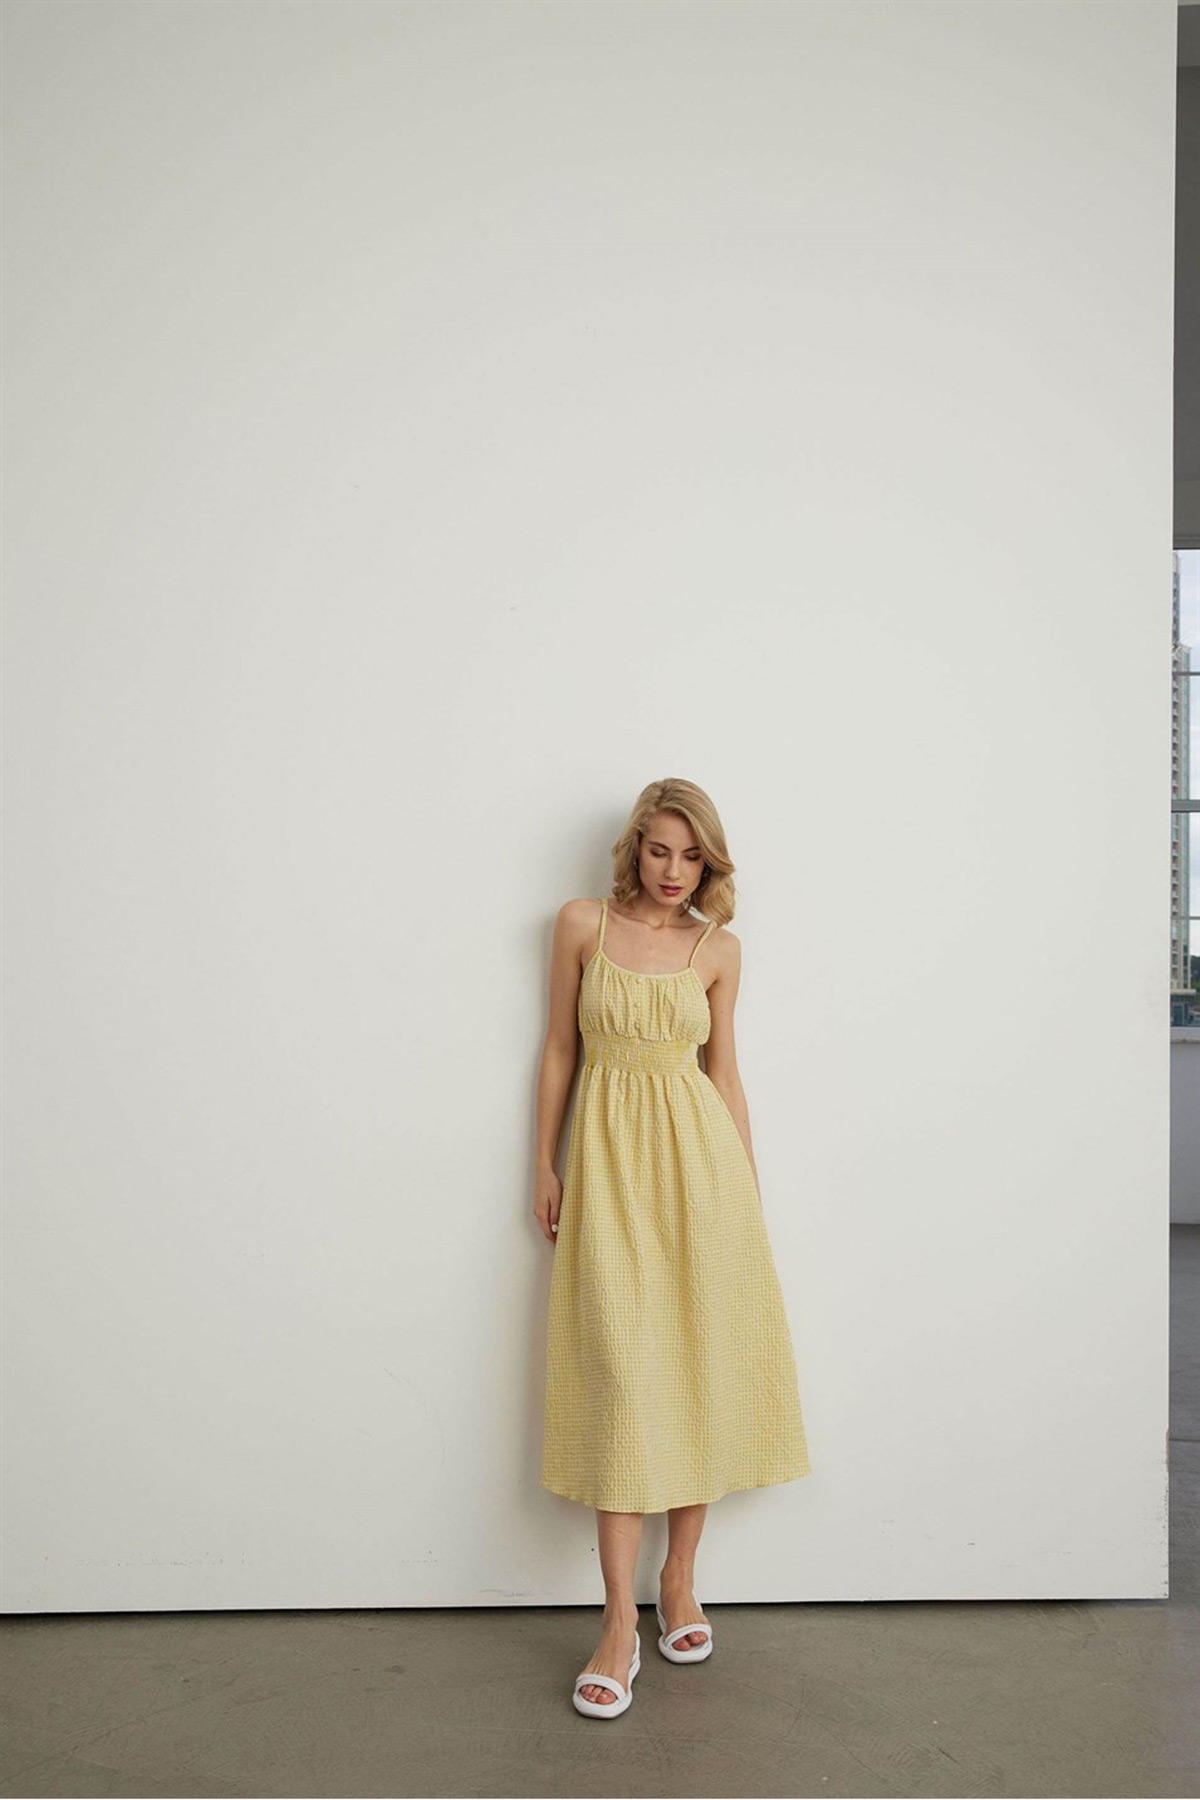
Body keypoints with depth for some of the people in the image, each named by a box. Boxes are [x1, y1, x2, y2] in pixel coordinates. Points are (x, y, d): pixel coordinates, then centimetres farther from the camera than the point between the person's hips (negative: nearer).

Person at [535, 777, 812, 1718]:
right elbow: (559, 1049, 6)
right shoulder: (583, 924, 2)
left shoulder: (718, 949, 6)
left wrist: (749, 1183, 11)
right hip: (609, 1156, -2)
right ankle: (621, 1622, 0)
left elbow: (725, 1071, 11)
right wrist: (545, 1167, 4)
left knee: (703, 1366, 4)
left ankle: (680, 1579, 21)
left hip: (699, 1154, 2)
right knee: (621, 1375, -6)